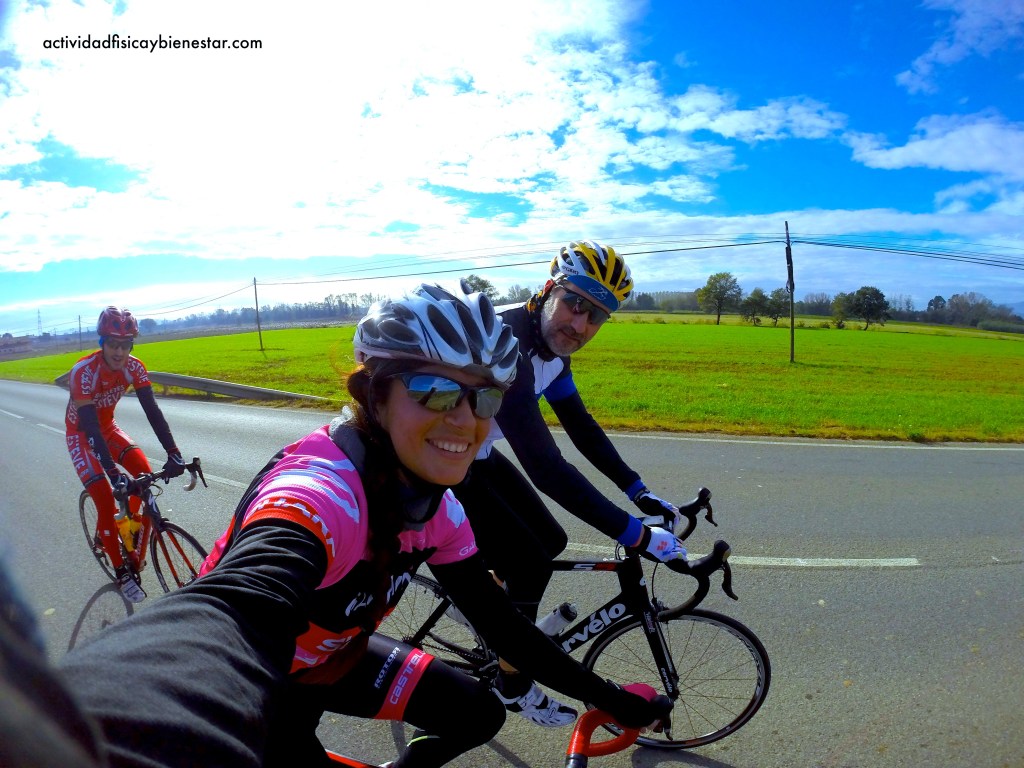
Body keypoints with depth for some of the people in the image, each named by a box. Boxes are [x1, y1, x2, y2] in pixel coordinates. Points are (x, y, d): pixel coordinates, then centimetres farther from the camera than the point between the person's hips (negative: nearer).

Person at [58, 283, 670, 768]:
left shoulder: (432, 502, -13)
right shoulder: (322, 493, -38)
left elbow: (498, 619, -6)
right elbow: (239, 608, -58)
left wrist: (606, 696, -6)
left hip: (334, 656, 6)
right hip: (264, 687, -6)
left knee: (480, 715, 3)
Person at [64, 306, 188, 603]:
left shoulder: (133, 366, -19)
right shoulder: (84, 371, -32)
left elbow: (152, 410, -24)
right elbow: (89, 425, -37)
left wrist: (173, 452, -35)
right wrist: (113, 470, -48)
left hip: (108, 427, 5)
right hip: (81, 434, -4)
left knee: (144, 471, -18)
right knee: (106, 501, -14)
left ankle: (131, 530, 7)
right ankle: (122, 573, -1)